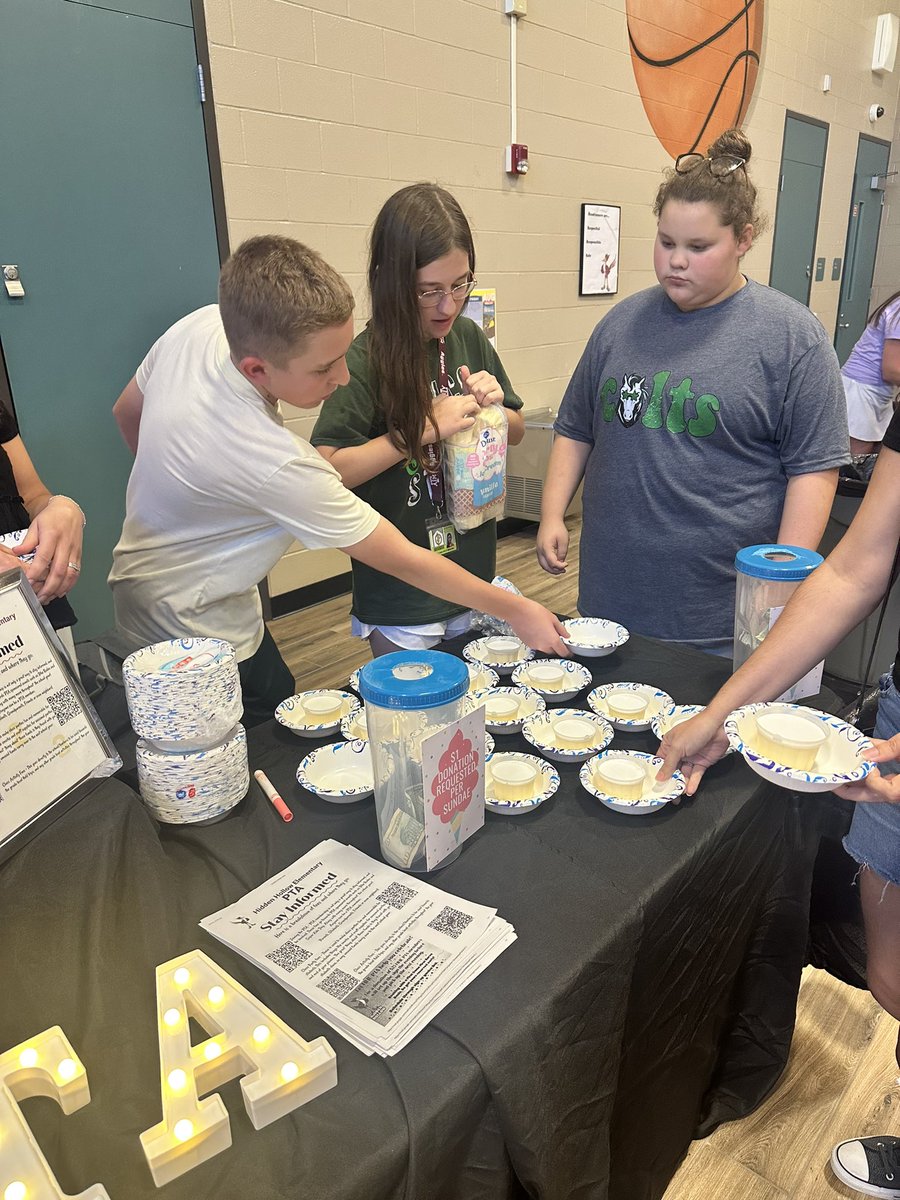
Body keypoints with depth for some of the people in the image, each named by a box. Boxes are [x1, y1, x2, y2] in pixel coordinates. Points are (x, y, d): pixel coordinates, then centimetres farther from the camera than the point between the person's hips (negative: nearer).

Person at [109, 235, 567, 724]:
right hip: (197, 635, -8)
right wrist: (517, 611, -18)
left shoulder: (200, 324, -14)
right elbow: (405, 561, -28)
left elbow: (127, 410, 6)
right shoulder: (279, 465, -37)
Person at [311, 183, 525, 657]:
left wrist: (494, 406, -10)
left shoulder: (468, 338, 0)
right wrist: (425, 428, -25)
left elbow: (516, 431, 12)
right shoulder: (366, 360, -17)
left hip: (475, 580, 6)